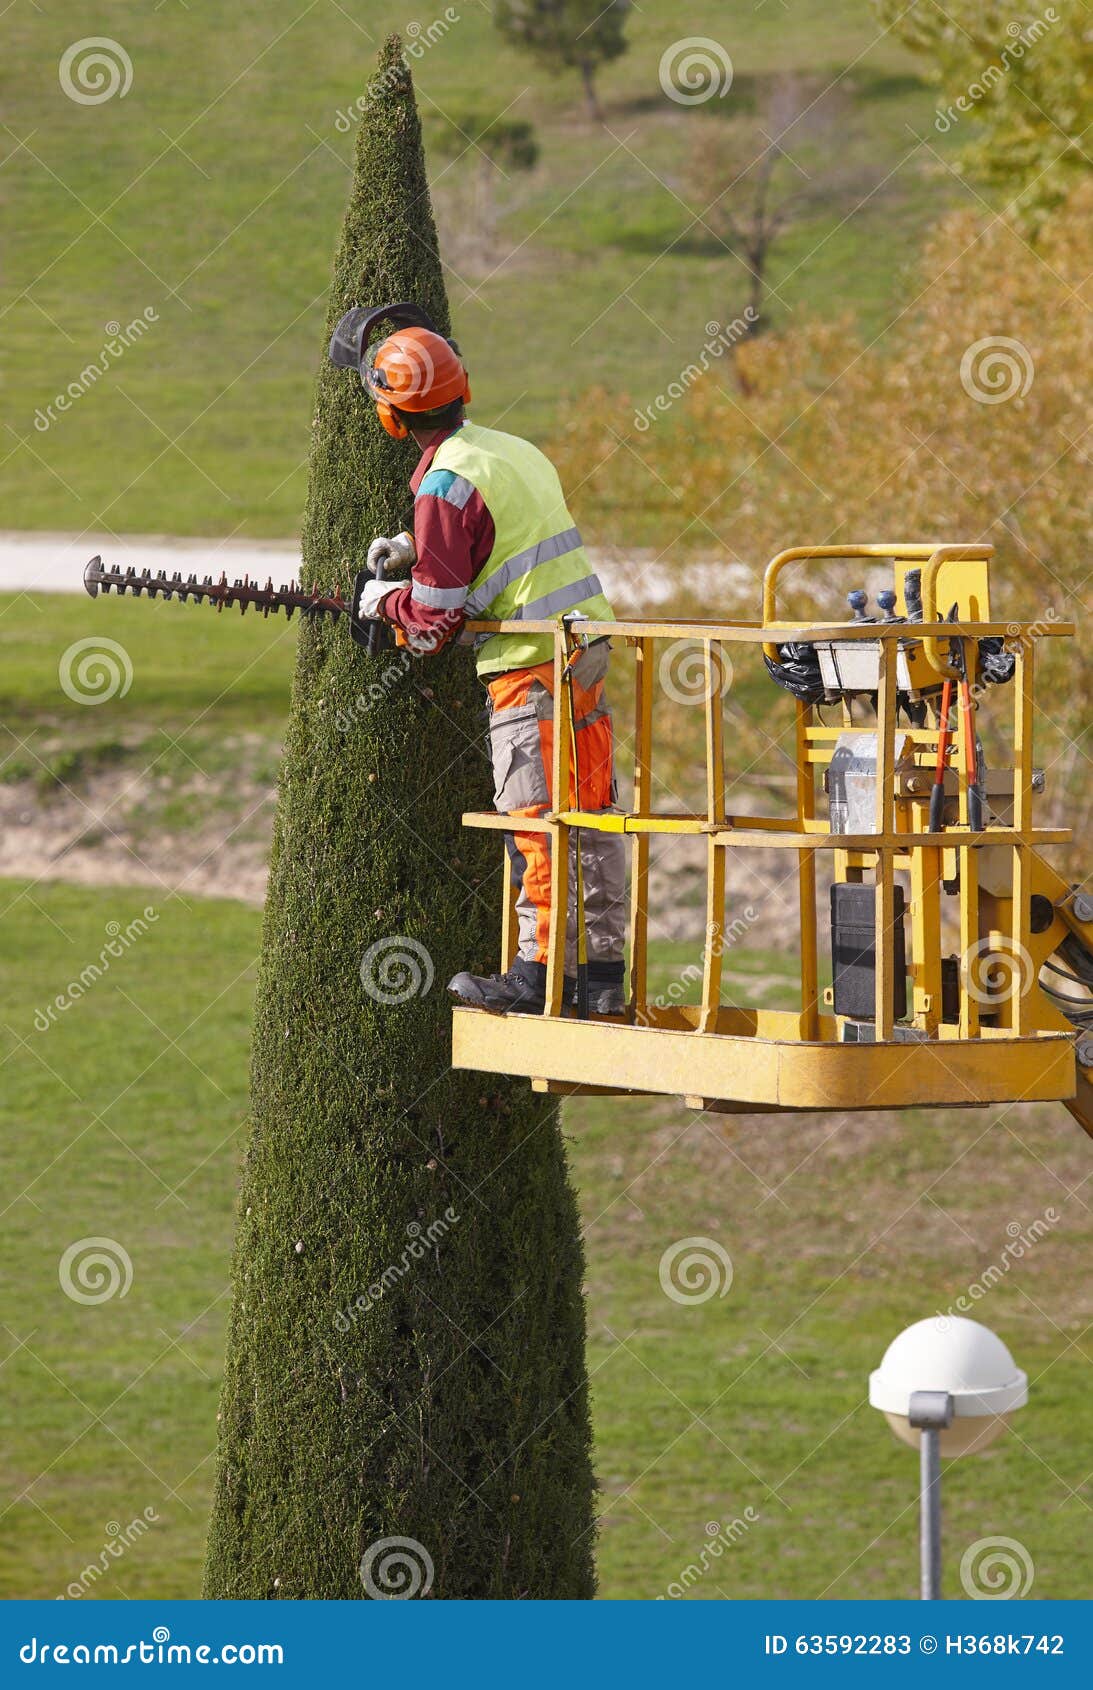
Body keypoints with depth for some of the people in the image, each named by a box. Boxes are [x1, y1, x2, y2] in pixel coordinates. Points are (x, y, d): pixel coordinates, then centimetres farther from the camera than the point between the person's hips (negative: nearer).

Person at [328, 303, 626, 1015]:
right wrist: (415, 548, 22)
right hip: (589, 647, 8)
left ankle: (541, 970, -6)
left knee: (534, 822, -5)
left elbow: (435, 619, -12)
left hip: (532, 663, -8)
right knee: (590, 817, 10)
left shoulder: (446, 483, -14)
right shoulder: (514, 449, 11)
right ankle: (606, 972, 14)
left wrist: (386, 599, 8)